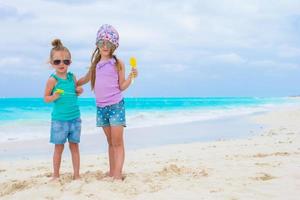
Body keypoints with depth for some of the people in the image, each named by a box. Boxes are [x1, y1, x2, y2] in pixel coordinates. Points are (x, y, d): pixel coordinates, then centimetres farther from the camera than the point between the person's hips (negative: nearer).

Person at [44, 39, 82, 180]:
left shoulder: (72, 77, 4)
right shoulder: (52, 79, -9)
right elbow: (46, 98, -4)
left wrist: (79, 91, -2)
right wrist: (54, 97, -24)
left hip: (75, 118, 4)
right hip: (59, 119, -4)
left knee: (74, 146, 9)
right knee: (59, 147, 5)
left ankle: (76, 174, 18)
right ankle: (56, 175, 19)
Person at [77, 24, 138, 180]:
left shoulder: (117, 63, -4)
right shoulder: (95, 64, 9)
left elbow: (122, 86, -3)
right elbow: (86, 79, 26)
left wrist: (131, 77, -19)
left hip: (116, 105, -5)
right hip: (101, 107, 5)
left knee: (117, 142, -4)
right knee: (110, 142, 12)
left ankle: (118, 174, -5)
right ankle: (111, 172, 19)